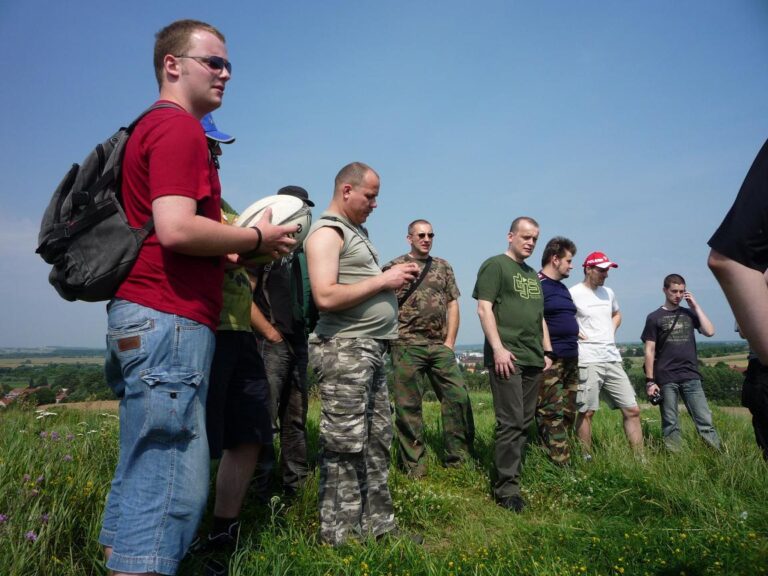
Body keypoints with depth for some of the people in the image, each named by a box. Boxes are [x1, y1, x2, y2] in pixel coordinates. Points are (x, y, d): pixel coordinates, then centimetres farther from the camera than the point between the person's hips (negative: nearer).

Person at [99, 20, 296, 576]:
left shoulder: (150, 128, 24)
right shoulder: (180, 128, -7)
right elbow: (176, 228, -21)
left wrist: (232, 251, 17)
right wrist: (257, 238, -7)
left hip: (144, 321, 11)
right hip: (170, 321, -11)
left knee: (142, 477, 16)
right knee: (174, 486, -7)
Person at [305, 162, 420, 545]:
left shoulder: (357, 231, 20)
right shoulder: (327, 232, -9)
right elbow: (326, 296, -21)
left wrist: (395, 280, 8)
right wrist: (383, 280, -15)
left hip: (371, 349, 9)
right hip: (345, 350, -9)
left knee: (377, 442, 13)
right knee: (345, 448, -2)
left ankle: (377, 525, 24)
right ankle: (338, 536, 10)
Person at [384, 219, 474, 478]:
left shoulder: (443, 267, 14)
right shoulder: (395, 267, 2)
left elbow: (453, 305, 12)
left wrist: (450, 342, 3)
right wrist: (395, 338, -7)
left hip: (440, 346, 4)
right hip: (407, 346, -3)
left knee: (458, 397, 0)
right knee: (408, 406, 2)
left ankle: (458, 460, 13)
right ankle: (414, 467, 13)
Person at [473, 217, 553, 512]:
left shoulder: (532, 274, 23)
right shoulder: (495, 265, -1)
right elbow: (484, 308, -10)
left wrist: (547, 351, 18)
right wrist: (498, 348, -17)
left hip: (533, 359, 8)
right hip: (507, 357, -8)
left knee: (524, 422, 9)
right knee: (511, 422, -8)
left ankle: (512, 474, 18)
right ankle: (506, 488, -1)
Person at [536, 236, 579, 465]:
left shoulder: (562, 287, 19)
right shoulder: (536, 284, -10)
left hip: (570, 360, 10)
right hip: (549, 360, -9)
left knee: (567, 415, 11)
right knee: (552, 416, -8)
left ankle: (563, 460, 20)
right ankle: (561, 465, -6)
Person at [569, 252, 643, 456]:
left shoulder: (608, 293, 14)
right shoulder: (573, 293, -7)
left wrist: (612, 331, 16)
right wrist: (573, 332, -10)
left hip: (613, 359, 7)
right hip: (588, 360, -7)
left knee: (632, 409, 7)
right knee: (586, 411, -2)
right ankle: (586, 459, 9)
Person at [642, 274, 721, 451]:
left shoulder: (689, 314, 12)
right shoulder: (654, 317, 3)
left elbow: (709, 331, -3)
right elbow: (649, 351, 0)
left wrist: (696, 306, 0)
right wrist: (650, 381, -5)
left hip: (691, 377, 2)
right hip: (666, 379, -2)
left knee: (705, 421, -2)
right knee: (670, 425, 3)